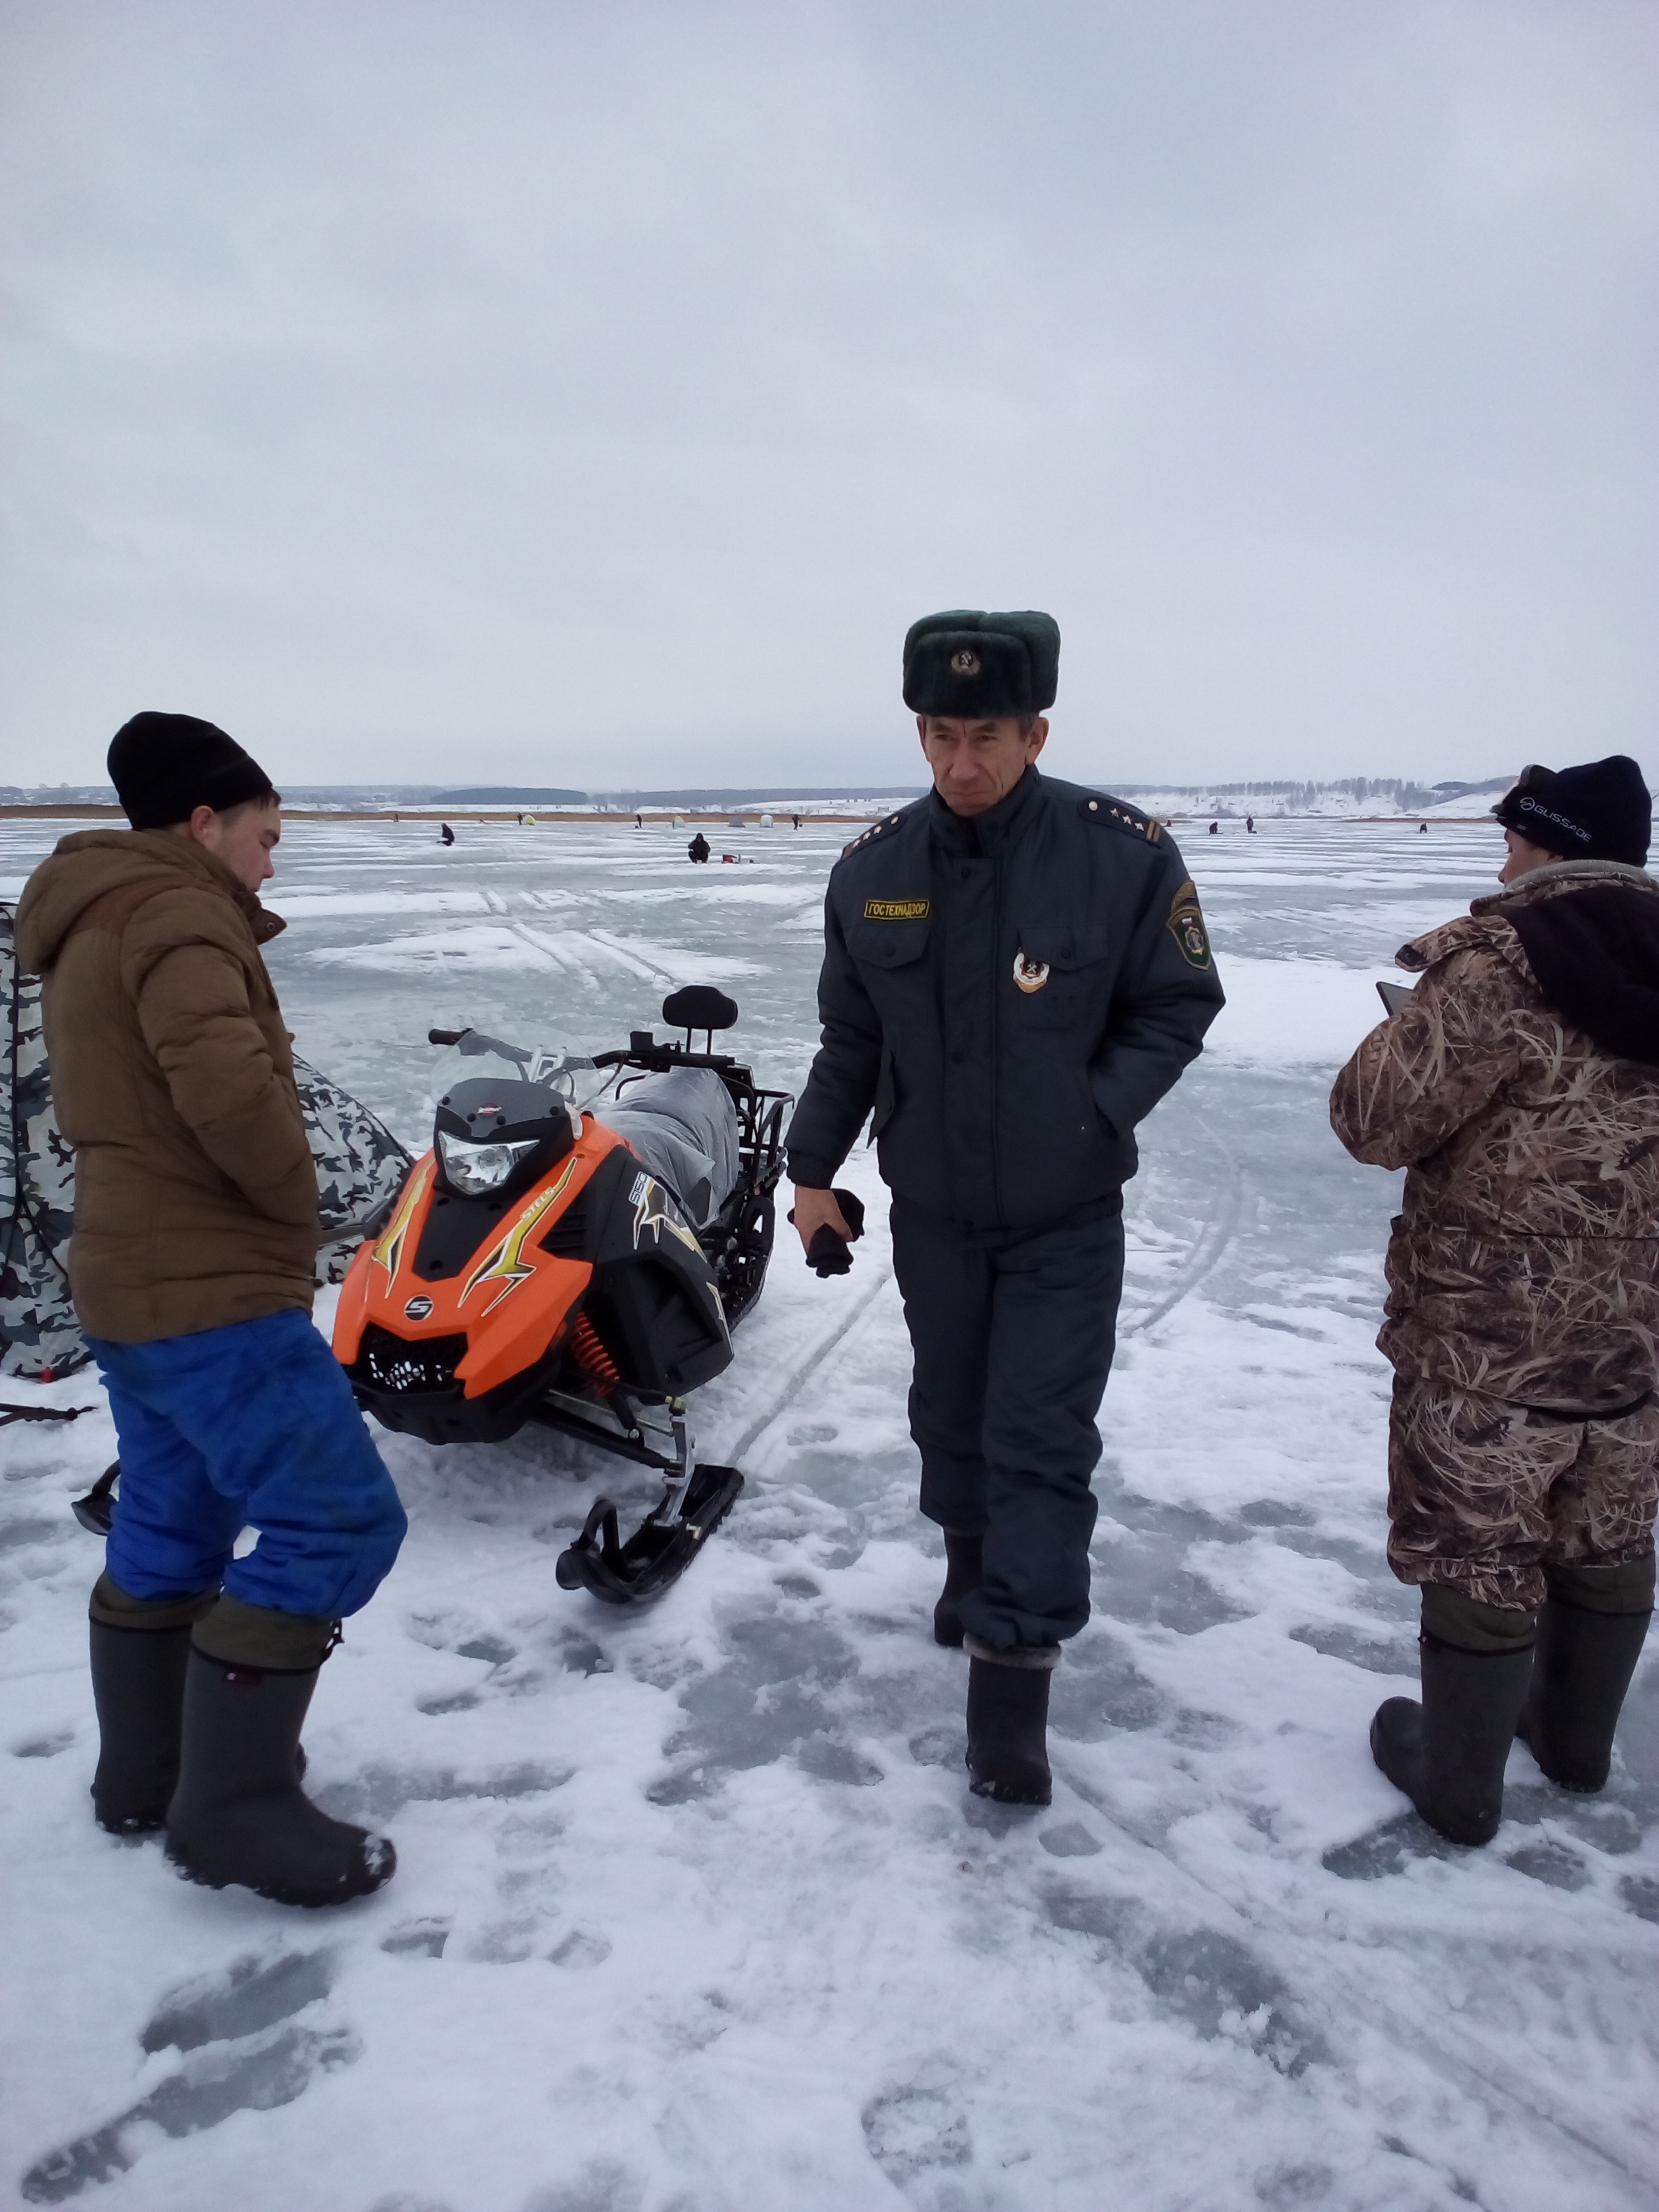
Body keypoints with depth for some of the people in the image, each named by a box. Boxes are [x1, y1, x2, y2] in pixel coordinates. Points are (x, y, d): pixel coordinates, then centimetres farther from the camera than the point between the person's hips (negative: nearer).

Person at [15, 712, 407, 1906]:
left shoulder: (91, 930, 18)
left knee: (170, 1526, 20)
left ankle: (144, 1771, 33)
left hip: (134, 1276, 11)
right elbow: (230, 1087, -29)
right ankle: (233, 1805, -1)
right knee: (338, 1523, -8)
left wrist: (272, 1202, 9)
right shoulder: (174, 915, -14)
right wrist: (299, 1194, -11)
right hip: (213, 1291, -11)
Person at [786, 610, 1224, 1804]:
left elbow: (1179, 1007, -5)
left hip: (1067, 1212, -3)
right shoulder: (873, 868, -4)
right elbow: (850, 1036, 6)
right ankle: (974, 1558, 42)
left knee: (1041, 1435, -3)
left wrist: (1091, 1116, -16)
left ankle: (1012, 1676, 5)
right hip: (930, 1203, 3)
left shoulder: (1126, 853, -14)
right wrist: (814, 1170, 8)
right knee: (950, 1410, 17)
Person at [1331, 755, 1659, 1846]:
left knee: (1481, 1553, 8)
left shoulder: (1499, 965, -20)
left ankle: (1460, 1782, 23)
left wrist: (1410, 1030, 1)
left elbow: (1378, 1119, -18)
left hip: (1492, 1329, -7)